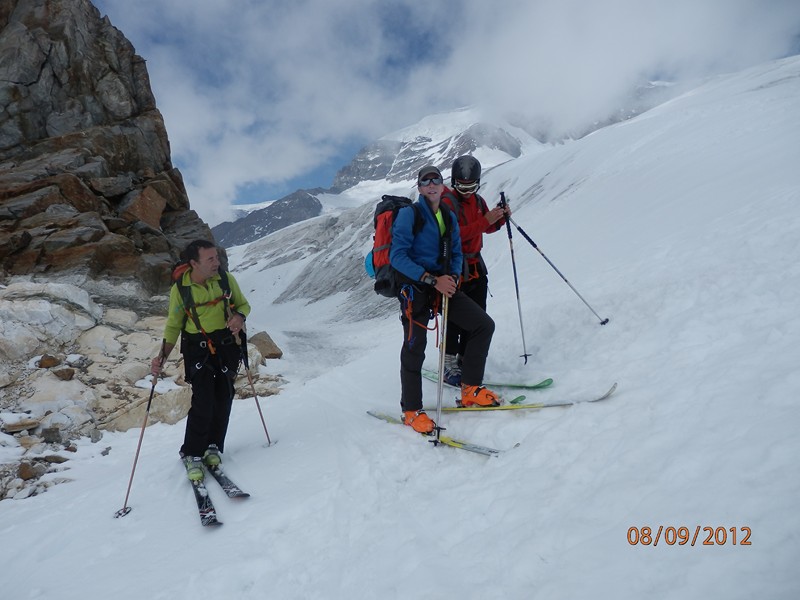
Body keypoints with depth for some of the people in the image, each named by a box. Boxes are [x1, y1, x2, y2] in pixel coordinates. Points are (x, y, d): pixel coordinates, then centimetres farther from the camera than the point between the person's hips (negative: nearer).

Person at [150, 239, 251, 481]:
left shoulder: (226, 279, -5)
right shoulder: (180, 289, -7)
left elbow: (243, 304, 9)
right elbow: (173, 325, 3)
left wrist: (240, 316, -14)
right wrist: (162, 356, -9)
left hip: (227, 345, 2)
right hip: (197, 348, -2)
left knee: (223, 399, 3)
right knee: (203, 401, -11)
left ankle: (213, 447, 23)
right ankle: (192, 454, 7)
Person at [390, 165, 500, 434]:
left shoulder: (450, 217, 13)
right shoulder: (409, 214, -7)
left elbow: (456, 253, 17)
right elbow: (398, 256, -15)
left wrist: (453, 277, -6)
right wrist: (433, 280, -22)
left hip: (444, 284, 6)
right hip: (416, 288, -6)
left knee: (484, 324, 0)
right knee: (414, 348, -7)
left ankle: (471, 390, 11)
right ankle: (411, 410, 10)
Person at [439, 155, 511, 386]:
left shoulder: (478, 201, 13)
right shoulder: (447, 202, -11)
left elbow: (488, 228, 24)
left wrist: (501, 218, 3)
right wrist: (485, 221, -27)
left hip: (476, 267, 7)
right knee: (455, 318, -5)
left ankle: (464, 359, 19)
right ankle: (449, 364, 5)